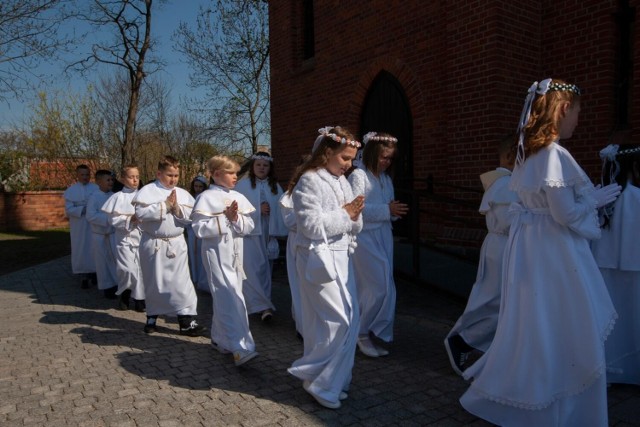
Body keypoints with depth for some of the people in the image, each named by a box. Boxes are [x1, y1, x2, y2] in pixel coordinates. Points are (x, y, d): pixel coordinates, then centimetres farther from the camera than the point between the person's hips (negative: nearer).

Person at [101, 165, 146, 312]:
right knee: (127, 269, -5)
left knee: (141, 268, 4)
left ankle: (139, 298, 17)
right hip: (125, 238, -3)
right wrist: (130, 218, -17)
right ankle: (125, 294, 21)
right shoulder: (118, 197, -4)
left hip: (141, 237, 3)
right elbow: (113, 219, -6)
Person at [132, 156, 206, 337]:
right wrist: (165, 205, -18)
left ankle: (187, 320, 2)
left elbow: (191, 218, -1)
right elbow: (141, 213, -20)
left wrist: (177, 209, -15)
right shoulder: (148, 191, -5)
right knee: (154, 283, 12)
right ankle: (152, 317, 31)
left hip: (176, 244, 2)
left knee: (181, 282, -2)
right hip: (153, 244, -2)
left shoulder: (183, 194, 6)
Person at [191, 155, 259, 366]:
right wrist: (224, 217, -17)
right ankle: (241, 349, -12)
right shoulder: (206, 198, -7)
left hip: (235, 253, 6)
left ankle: (219, 338, 31)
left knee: (225, 298, 14)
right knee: (231, 299, -12)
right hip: (216, 254, -6)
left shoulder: (239, 198, 9)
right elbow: (200, 229, -14)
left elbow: (249, 226, 6)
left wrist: (236, 218, -13)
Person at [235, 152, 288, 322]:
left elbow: (280, 211, 4)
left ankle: (262, 304, 22)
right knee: (252, 269, -11)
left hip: (267, 234, 4)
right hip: (248, 232, -3)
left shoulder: (275, 187, 9)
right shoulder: (242, 184, -1)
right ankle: (262, 306, -9)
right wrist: (257, 209, -14)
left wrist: (276, 232, -3)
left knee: (265, 269, 9)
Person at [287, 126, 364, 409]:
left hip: (342, 257, 9)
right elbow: (312, 224, -22)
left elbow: (354, 226, 16)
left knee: (349, 320, 11)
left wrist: (355, 215, -7)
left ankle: (333, 380, 26)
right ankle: (315, 378, 13)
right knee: (336, 321, -8)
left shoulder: (343, 182, 14)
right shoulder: (309, 181, -12)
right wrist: (344, 214, -12)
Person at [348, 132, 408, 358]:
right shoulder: (358, 175, -9)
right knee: (379, 288, -8)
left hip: (384, 237, 8)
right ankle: (362, 333, 11)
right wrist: (387, 210, -20)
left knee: (385, 289, 10)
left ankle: (373, 333, 24)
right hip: (365, 238, -8)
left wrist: (395, 211, -5)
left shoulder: (386, 178, 14)